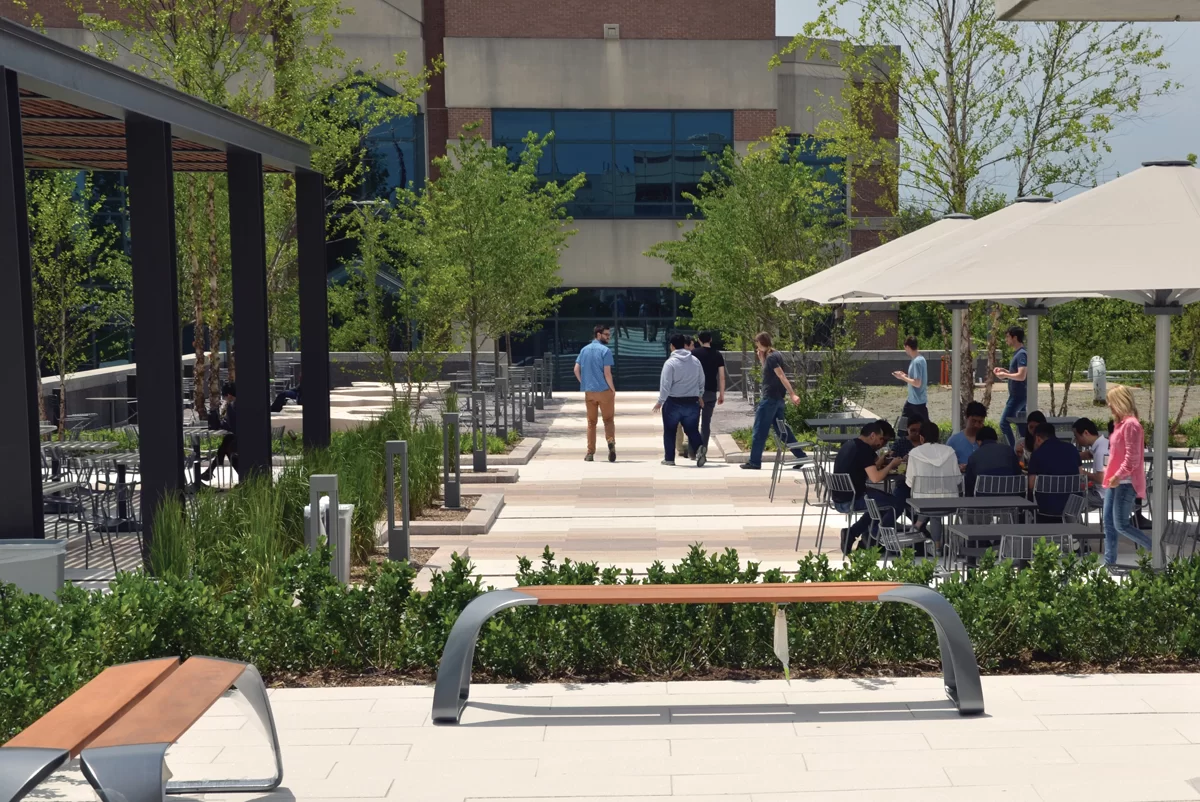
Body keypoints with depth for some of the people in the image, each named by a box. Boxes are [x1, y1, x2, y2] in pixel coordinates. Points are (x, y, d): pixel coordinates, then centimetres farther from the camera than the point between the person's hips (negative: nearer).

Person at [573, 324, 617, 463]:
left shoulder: (584, 349, 9)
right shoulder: (605, 350, -9)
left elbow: (576, 370, 7)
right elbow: (607, 373, -13)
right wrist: (613, 389, -3)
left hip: (589, 392, 4)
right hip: (604, 390, -4)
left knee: (591, 422, 11)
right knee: (608, 420, 5)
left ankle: (590, 453, 12)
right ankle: (611, 442, -20)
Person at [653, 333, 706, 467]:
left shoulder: (670, 362, -12)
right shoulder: (695, 361, 5)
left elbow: (665, 384, -14)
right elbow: (701, 381, 13)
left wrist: (660, 401, -4)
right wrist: (700, 396, 28)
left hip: (673, 402, -4)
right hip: (692, 402, 4)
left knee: (669, 431, 11)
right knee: (692, 430, 9)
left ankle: (669, 458, 15)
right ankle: (699, 448, -19)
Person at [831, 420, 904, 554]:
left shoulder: (850, 445, 14)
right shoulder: (864, 449, -15)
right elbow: (875, 478, -22)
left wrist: (880, 462, 9)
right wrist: (891, 464, -8)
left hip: (839, 499, 10)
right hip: (851, 501, -9)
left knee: (881, 498, 27)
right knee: (897, 503, -5)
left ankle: (851, 533, 17)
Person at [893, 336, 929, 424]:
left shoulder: (917, 361, -22)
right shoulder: (919, 359, 8)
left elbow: (917, 383, -26)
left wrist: (903, 378, -15)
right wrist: (905, 375, 8)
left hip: (918, 401, -10)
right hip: (912, 400, 10)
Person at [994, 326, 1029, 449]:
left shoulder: (1022, 354, -18)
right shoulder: (1018, 353, 13)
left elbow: (1021, 376, -26)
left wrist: (1005, 375, -14)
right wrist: (1004, 371, 11)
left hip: (1018, 396, -10)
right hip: (1018, 395, 10)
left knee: (1004, 423, -9)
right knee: (1022, 426, 12)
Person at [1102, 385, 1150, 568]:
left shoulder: (1131, 424, -17)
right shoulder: (1121, 423, 12)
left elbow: (1132, 458, -21)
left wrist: (1118, 476, -21)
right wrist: (1111, 476, 15)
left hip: (1125, 483, -10)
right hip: (1115, 481, 10)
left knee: (1121, 525, -7)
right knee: (1108, 522, 9)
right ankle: (1109, 562, 14)